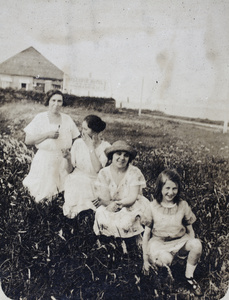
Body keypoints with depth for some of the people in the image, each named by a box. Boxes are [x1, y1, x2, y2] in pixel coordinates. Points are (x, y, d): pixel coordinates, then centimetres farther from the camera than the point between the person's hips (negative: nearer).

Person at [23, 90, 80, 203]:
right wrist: (47, 135, -17)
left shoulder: (67, 119, 5)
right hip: (44, 162, -2)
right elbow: (27, 140, -7)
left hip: (63, 163, 3)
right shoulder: (40, 118, -3)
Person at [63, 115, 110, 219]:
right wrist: (68, 158, -17)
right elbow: (69, 169, 4)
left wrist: (91, 147, -16)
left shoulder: (105, 146, -6)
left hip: (94, 182, -2)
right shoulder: (78, 143, 2)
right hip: (77, 180, 2)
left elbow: (97, 169, -18)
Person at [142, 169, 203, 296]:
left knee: (197, 244, -27)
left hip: (180, 241, 3)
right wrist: (145, 259, -2)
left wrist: (193, 246, -3)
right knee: (166, 259, -36)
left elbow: (190, 230, 10)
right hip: (159, 242, -3)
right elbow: (146, 234, -2)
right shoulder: (153, 207, -6)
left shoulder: (183, 205, 0)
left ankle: (189, 277, -4)